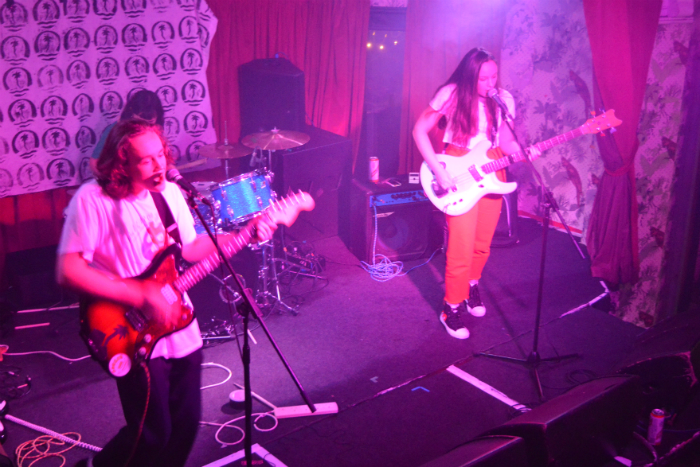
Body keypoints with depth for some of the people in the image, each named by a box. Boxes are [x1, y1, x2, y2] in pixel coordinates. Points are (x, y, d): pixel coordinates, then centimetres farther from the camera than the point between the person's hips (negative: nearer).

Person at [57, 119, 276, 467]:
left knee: (186, 423, 14)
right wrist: (141, 296, -25)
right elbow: (68, 271, -24)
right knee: (153, 434, 1)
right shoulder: (93, 199, -18)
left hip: (181, 328, 6)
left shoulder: (169, 192, 3)